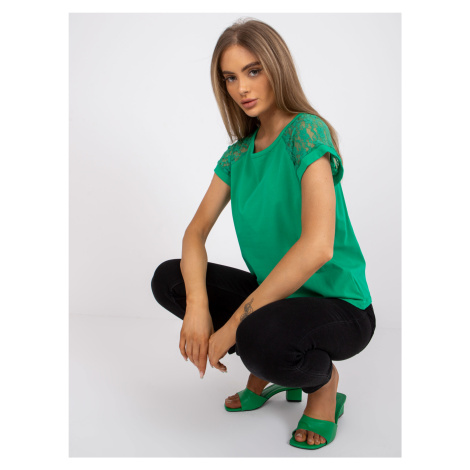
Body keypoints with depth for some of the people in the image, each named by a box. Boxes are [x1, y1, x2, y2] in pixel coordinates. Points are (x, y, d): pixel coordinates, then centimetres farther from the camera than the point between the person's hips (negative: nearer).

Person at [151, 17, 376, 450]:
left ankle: (323, 380, -1)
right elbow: (196, 232, 0)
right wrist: (197, 305, -21)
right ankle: (270, 370, 11)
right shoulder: (238, 155, 6)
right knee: (169, 279, -2)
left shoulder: (307, 132, -18)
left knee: (260, 336, -38)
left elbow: (318, 246, -31)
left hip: (340, 307, -7)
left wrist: (234, 324, -26)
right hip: (276, 294, 7)